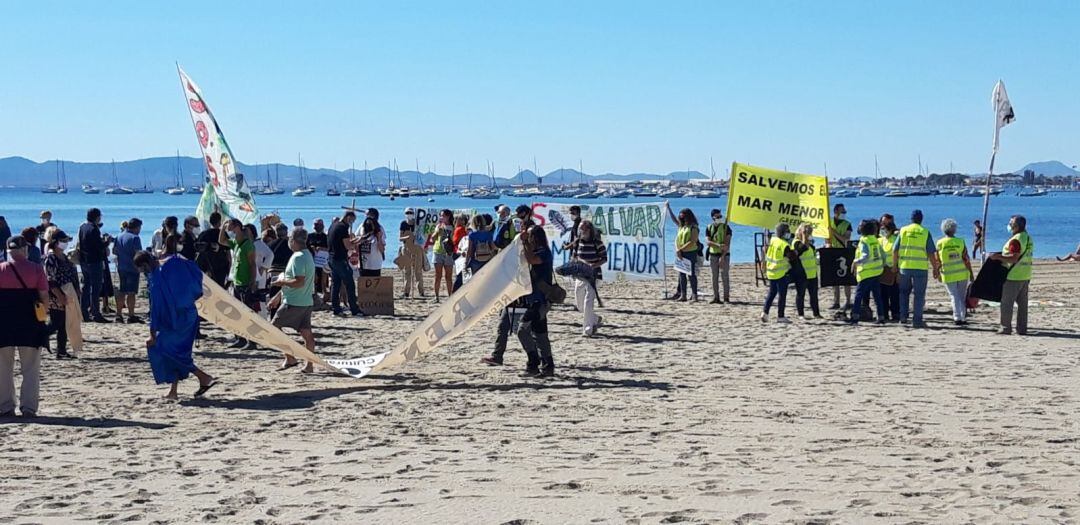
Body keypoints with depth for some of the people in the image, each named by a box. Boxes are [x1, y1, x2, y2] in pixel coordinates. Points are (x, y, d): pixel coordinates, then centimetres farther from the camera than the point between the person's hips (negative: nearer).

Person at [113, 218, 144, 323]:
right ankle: (131, 316, -4)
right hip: (132, 268, -7)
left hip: (121, 267, 7)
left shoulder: (119, 236, 9)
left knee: (122, 291, 14)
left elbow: (114, 251, 15)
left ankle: (119, 315, 15)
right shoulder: (135, 238, -14)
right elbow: (138, 253, -19)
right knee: (131, 292, -4)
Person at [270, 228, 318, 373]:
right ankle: (309, 365, 6)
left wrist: (282, 282, -11)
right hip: (307, 301, 9)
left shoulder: (298, 257, -17)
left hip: (294, 302, -9)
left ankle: (290, 359, 1)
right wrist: (279, 295, 25)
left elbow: (299, 282, -27)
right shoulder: (308, 255, 14)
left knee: (275, 327, 3)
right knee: (307, 332, 7)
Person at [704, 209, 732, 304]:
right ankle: (716, 297, 10)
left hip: (724, 254, -3)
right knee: (714, 277, 5)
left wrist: (722, 257, -19)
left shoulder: (726, 227, -5)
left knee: (725, 276, -4)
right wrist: (718, 245, -24)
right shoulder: (709, 228, 6)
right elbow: (707, 241, -5)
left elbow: (727, 243, -11)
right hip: (713, 254, 3)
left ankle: (726, 297, 0)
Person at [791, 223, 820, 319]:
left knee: (814, 294, 11)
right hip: (801, 274, -8)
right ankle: (801, 314, 8)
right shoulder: (797, 243, -10)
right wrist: (804, 236, -22)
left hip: (812, 274, 8)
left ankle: (816, 313, 17)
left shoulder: (810, 243, 17)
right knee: (800, 294, 1)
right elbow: (804, 247, -30)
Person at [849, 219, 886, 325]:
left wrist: (856, 262, -19)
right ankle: (881, 317, 9)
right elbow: (883, 255, 15)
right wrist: (882, 265, 27)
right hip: (877, 272, 7)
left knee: (859, 295, -3)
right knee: (877, 296, 10)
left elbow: (866, 256, -24)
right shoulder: (875, 240, 10)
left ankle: (855, 316, -6)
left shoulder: (864, 241, -12)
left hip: (866, 273, -7)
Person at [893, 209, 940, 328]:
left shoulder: (903, 230, 4)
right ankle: (917, 320, 2)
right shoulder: (925, 232, -2)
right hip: (921, 268, -2)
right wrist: (935, 269, 2)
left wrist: (894, 265, 13)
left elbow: (895, 250, 3)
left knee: (904, 292, 19)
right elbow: (931, 253, -4)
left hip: (904, 267, 2)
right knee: (919, 294, 4)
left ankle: (903, 316, 13)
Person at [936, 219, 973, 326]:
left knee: (954, 296, 4)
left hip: (948, 275, -1)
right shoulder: (960, 242, -4)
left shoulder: (940, 243, -5)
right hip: (962, 274, 1)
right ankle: (963, 318, 14)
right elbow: (966, 259, -6)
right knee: (962, 296, 13)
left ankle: (957, 318, -9)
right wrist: (971, 273, 0)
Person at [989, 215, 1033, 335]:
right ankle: (1022, 328, 12)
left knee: (1007, 302, -1)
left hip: (1014, 276, -9)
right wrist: (1002, 256, 21)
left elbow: (1014, 258, -23)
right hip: (1025, 276, 9)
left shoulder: (1015, 240, -17)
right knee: (1022, 303, 10)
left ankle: (1006, 327, 1)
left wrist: (998, 257, -15)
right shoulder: (1028, 238, 12)